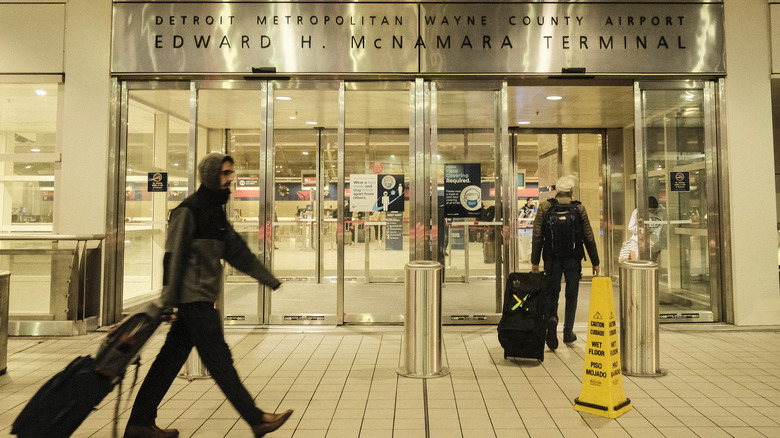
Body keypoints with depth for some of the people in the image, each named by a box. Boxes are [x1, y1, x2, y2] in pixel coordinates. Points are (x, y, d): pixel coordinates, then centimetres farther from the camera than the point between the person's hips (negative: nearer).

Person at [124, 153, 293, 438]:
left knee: (171, 360, 13)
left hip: (201, 299, 9)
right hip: (193, 298, -9)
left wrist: (269, 279, 18)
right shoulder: (188, 210, -11)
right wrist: (168, 303, -16)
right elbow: (173, 258, -14)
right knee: (220, 361, -4)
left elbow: (237, 250, 18)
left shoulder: (216, 211, 17)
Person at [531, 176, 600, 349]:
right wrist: (595, 262, 10)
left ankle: (552, 319, -18)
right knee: (571, 295, 12)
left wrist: (534, 261, 0)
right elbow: (589, 237, 2)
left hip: (552, 257, 0)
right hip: (573, 258, 0)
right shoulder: (579, 208, 0)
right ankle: (568, 332, 19)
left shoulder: (544, 207, -1)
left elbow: (537, 236, -4)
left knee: (552, 293, 10)